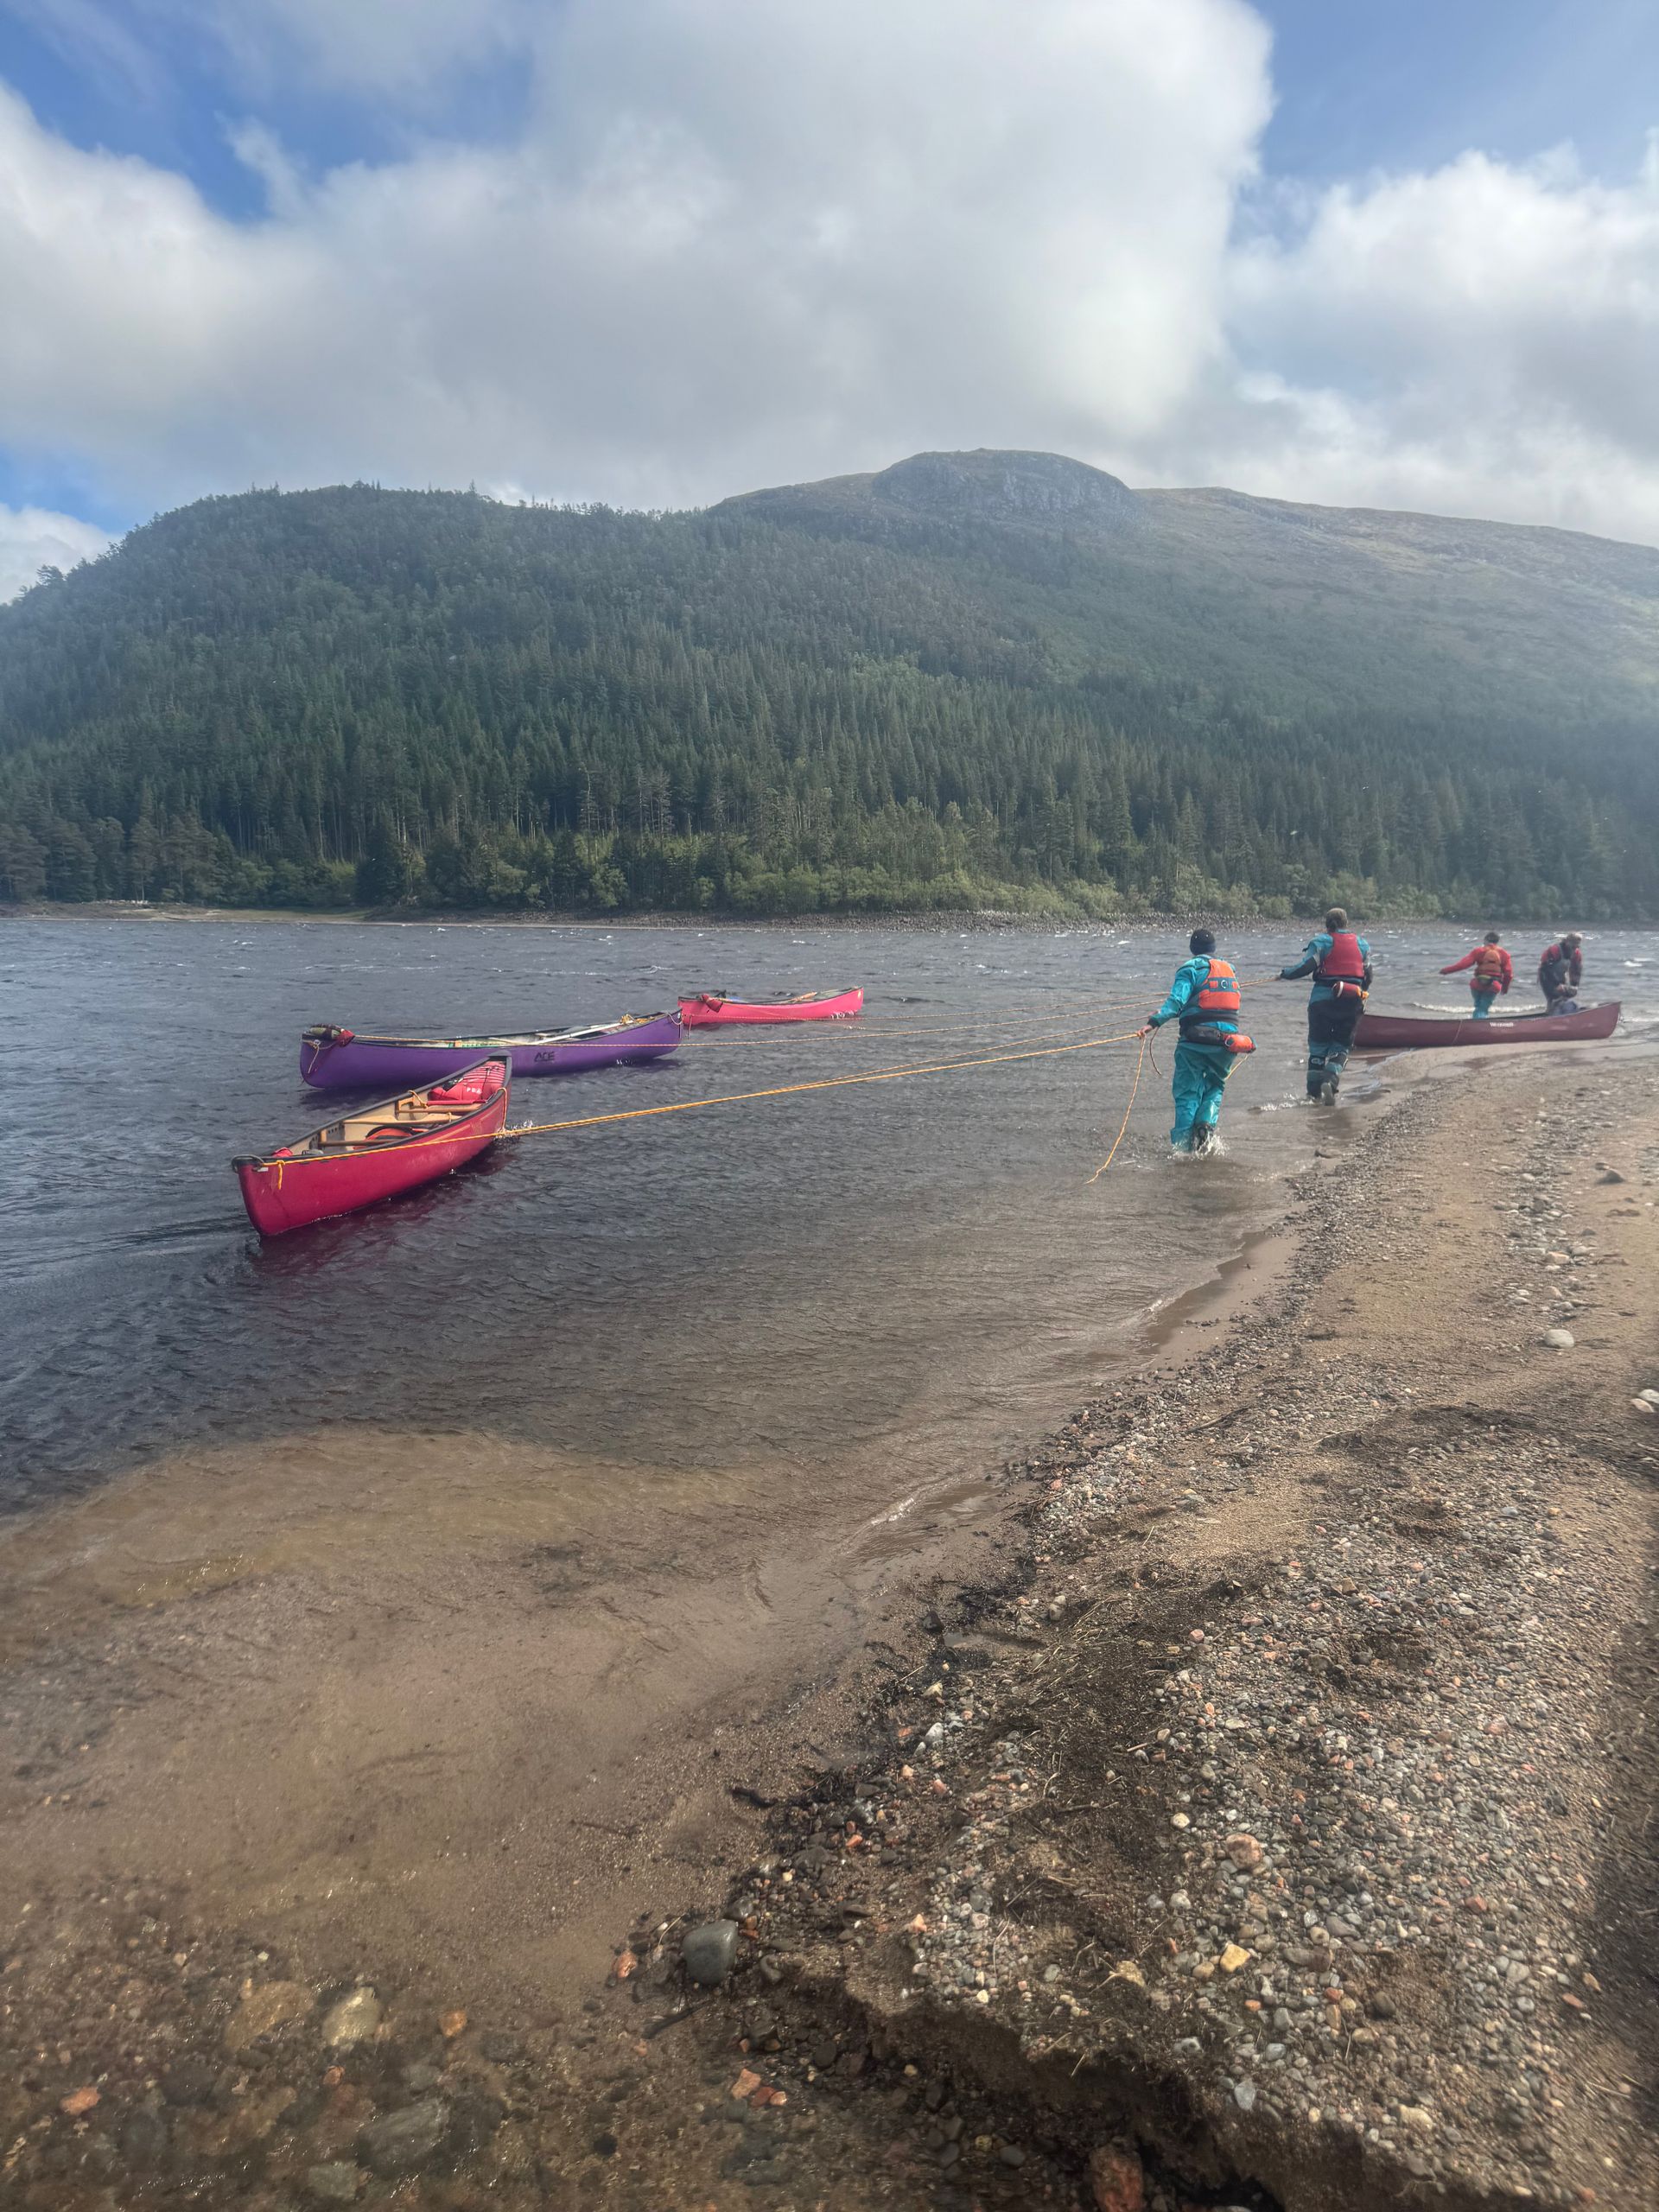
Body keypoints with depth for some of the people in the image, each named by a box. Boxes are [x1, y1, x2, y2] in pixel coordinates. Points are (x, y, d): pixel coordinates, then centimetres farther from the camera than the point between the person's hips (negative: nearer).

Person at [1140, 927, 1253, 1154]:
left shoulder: (1190, 968, 0)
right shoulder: (1229, 969, 18)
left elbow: (1177, 1001, -17)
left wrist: (1155, 1021, -27)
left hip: (1197, 1040, -5)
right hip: (1228, 1038, 5)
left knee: (1187, 1092, 2)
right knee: (1215, 1085, 23)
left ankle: (1183, 1142, -7)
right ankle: (1206, 1123, -1)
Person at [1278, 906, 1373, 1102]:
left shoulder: (1322, 941, 0)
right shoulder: (1362, 944, 13)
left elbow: (1306, 967, -11)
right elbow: (1368, 977, 16)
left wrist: (1285, 974, 4)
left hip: (1323, 999, -2)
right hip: (1352, 1002, 2)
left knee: (1318, 1044, 9)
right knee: (1342, 1045, 8)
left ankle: (1314, 1091, 9)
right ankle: (1330, 1080, -17)